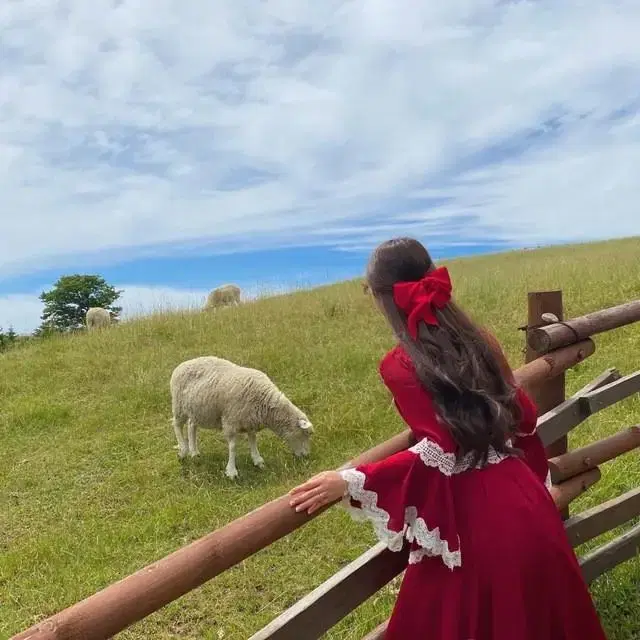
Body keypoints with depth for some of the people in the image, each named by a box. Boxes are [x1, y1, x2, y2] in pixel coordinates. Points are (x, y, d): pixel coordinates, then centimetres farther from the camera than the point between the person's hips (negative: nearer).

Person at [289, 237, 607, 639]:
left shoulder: (400, 366, -14)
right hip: (524, 501, 6)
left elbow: (438, 453, -20)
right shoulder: (479, 340, 3)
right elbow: (526, 415, 8)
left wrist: (350, 483, -18)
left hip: (472, 519, -5)